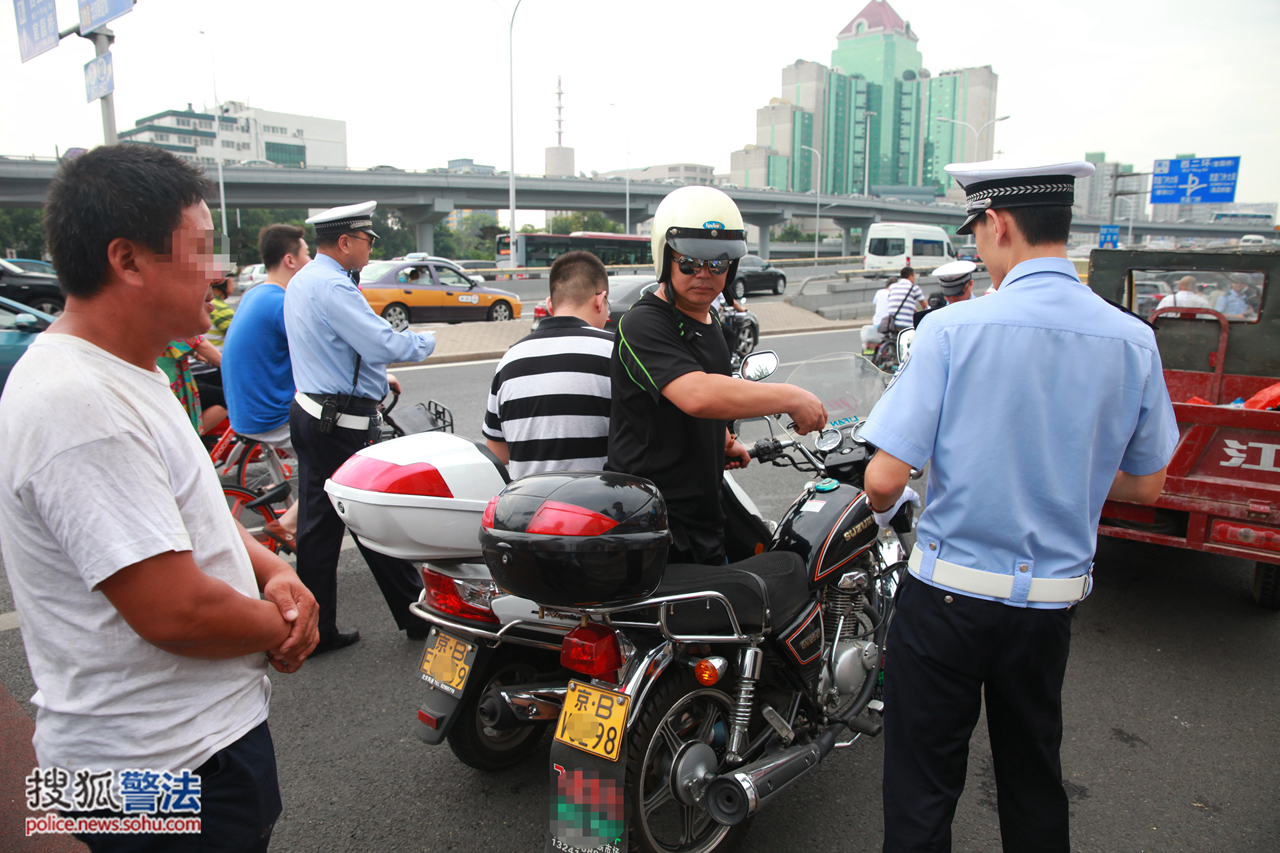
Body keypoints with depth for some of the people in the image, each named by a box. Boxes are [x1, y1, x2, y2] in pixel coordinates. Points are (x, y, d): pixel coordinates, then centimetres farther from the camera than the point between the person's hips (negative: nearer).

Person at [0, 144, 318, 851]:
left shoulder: (123, 375, 7)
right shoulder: (78, 405, -28)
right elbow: (174, 610, -30)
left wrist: (274, 571, -3)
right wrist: (280, 629, -11)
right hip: (168, 769, -9)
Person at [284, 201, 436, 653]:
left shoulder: (300, 282, 15)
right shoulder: (332, 287, -19)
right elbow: (385, 343, -24)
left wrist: (375, 377, 24)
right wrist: (427, 341, -6)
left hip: (309, 411, 10)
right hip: (343, 424, -10)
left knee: (318, 523, 12)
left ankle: (316, 629, 20)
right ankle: (417, 616, 15)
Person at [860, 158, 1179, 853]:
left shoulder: (953, 328, -17)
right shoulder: (1133, 340, -4)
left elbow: (883, 480, -19)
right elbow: (1145, 486, 8)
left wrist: (886, 508, 4)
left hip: (948, 594, -4)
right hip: (1053, 596, 5)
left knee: (923, 787, 11)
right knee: (1034, 777, 25)